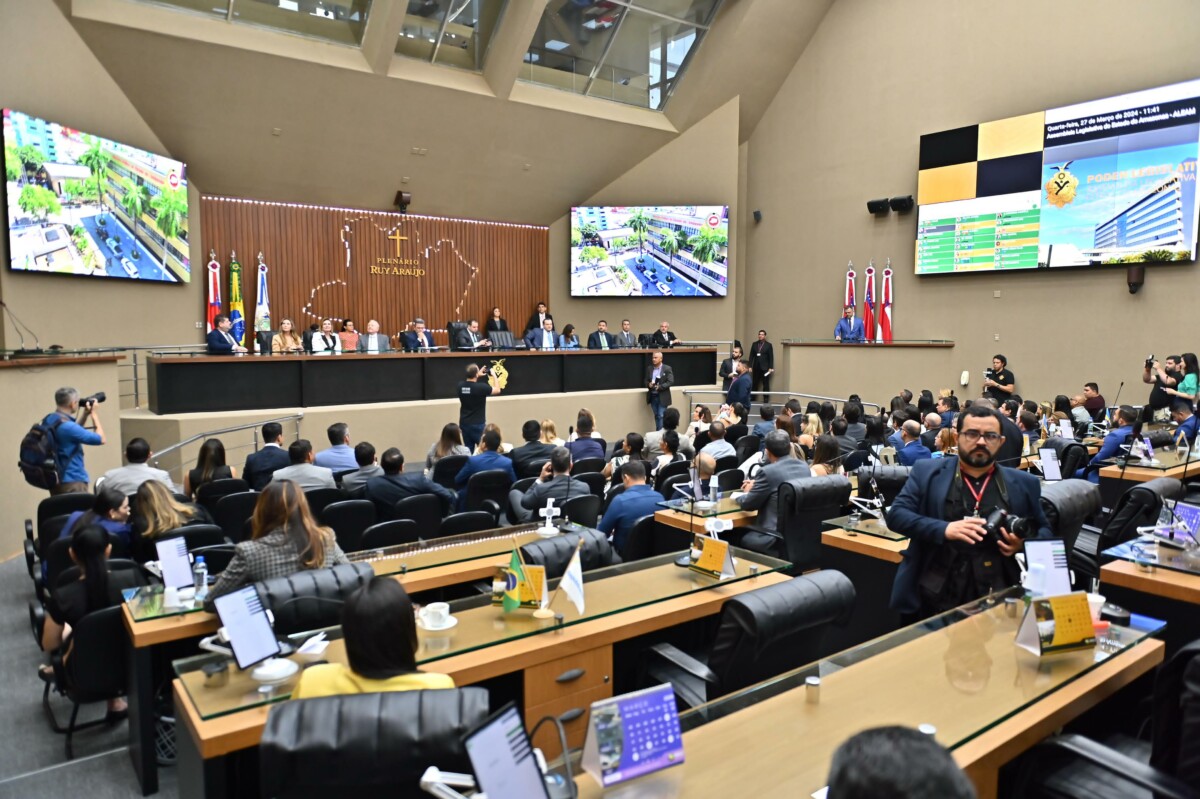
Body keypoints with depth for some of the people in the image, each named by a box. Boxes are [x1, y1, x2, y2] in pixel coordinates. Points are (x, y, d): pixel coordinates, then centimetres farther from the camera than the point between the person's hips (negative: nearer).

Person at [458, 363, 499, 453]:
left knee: (468, 451, 11)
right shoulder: (481, 387, -19)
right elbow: (497, 390, -1)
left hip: (464, 424, 5)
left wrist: (478, 376, 19)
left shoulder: (461, 386, -4)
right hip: (477, 424, -5)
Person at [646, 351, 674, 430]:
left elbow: (670, 382, -11)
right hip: (653, 396, 5)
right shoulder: (649, 368, 7)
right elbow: (646, 381, 11)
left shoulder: (667, 368, -6)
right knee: (656, 416, 11)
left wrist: (659, 387, -21)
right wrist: (649, 384, -12)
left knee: (661, 416, -6)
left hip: (662, 397, -4)